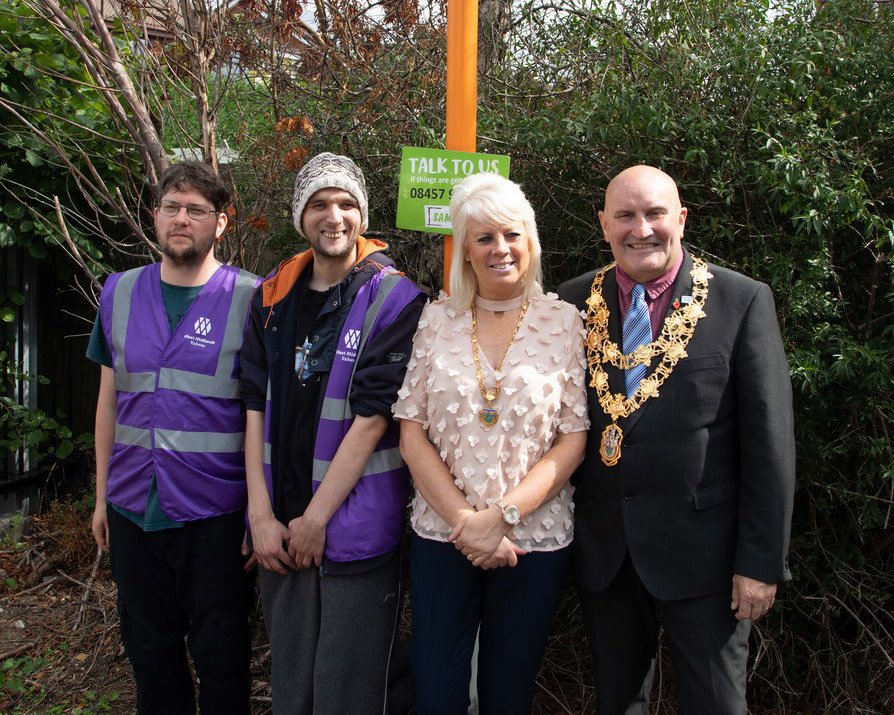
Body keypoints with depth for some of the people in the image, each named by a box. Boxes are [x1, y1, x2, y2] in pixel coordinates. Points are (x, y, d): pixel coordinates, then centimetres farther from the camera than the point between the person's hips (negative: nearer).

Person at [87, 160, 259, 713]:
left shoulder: (249, 298, -7)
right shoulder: (120, 292, 6)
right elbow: (109, 399, 11)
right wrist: (102, 496, 12)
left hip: (215, 513, -4)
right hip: (133, 507, 4)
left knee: (220, 656, 9)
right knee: (149, 649, 18)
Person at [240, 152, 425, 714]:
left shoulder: (395, 299, -9)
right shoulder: (273, 297, 6)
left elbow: (371, 417, -13)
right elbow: (257, 409, 4)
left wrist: (315, 519, -12)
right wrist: (262, 515, -3)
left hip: (355, 533, -4)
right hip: (281, 532, 5)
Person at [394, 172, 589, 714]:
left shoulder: (564, 322, -2)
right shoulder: (438, 320, 2)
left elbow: (574, 440, -5)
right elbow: (411, 431, -1)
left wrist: (503, 516, -15)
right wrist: (464, 520, -11)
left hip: (535, 542, -1)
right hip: (441, 538, 1)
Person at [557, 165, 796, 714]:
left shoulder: (744, 301, -7)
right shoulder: (574, 302, 2)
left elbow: (770, 441, -8)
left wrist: (762, 561, -9)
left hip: (703, 551, -3)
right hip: (602, 550, 3)